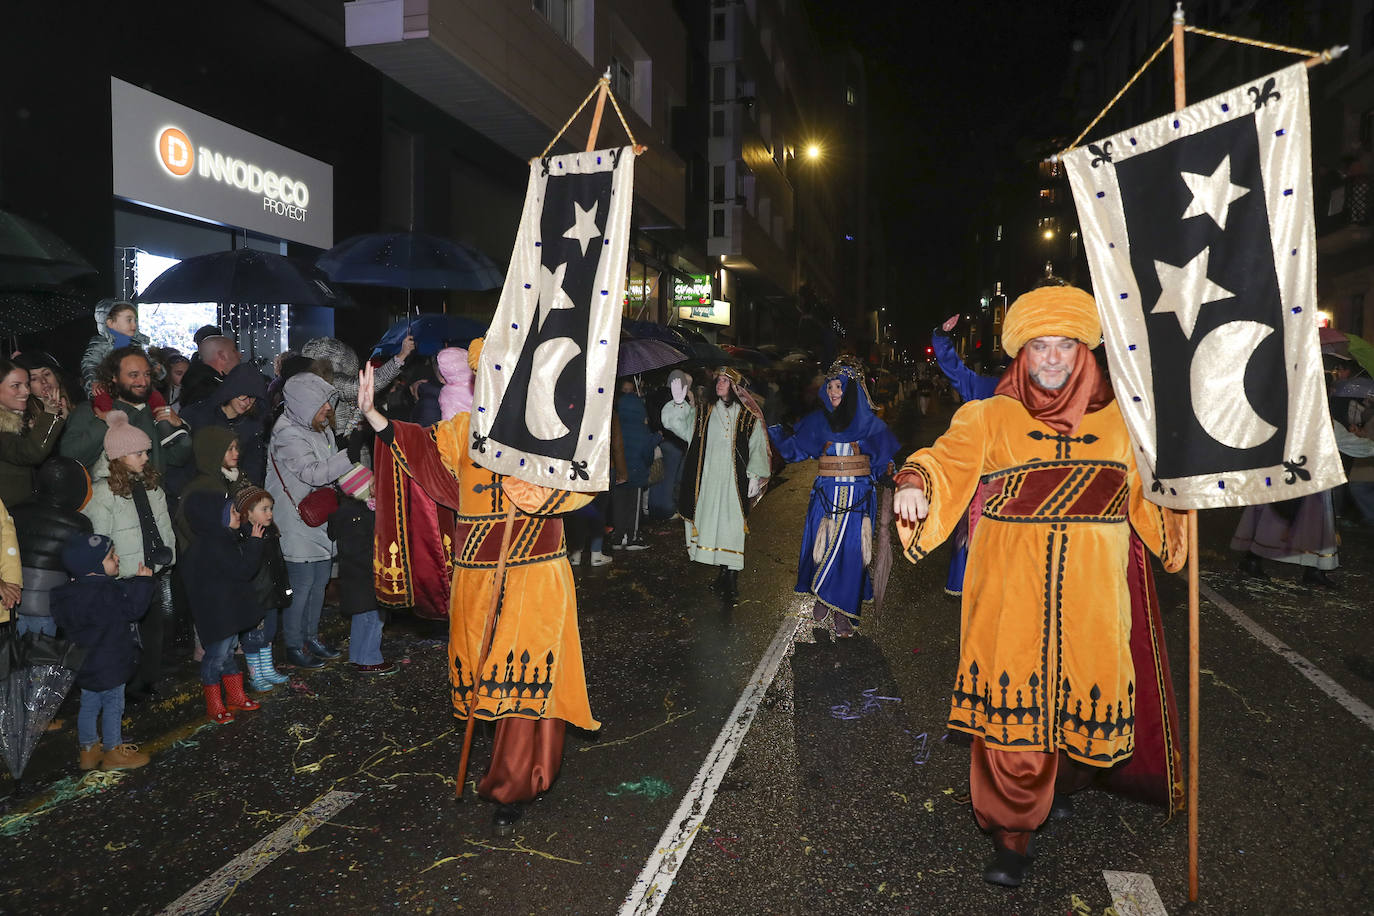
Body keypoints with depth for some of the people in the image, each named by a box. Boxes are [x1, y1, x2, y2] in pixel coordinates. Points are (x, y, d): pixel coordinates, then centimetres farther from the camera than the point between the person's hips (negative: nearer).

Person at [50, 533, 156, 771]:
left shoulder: (77, 590, 4)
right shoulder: (104, 592, -25)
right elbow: (133, 608, -25)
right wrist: (142, 581, -18)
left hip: (86, 664, 9)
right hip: (108, 667, -9)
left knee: (89, 706, 18)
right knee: (113, 707, 6)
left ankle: (89, 751, 30)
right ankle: (113, 752, 17)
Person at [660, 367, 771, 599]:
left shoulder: (749, 417, 3)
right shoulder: (704, 413, 12)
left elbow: (758, 447, 2)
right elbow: (680, 426, 7)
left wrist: (755, 476, -6)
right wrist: (679, 403, -9)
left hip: (734, 480, -3)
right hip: (709, 479, 3)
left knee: (731, 525, -7)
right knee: (712, 523, 4)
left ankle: (732, 576, -4)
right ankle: (723, 572, 13)